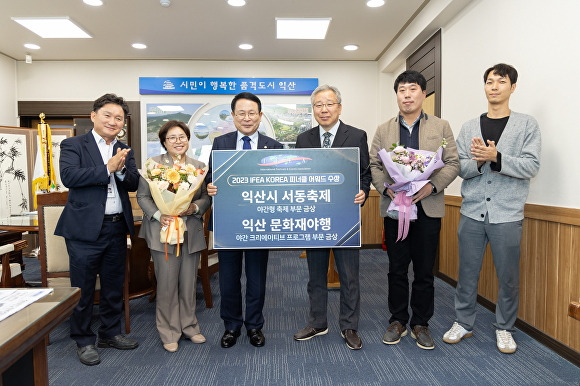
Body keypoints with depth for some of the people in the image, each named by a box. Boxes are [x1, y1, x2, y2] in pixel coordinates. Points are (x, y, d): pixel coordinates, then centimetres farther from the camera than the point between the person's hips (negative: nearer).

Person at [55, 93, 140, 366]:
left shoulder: (125, 151, 12)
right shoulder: (73, 145, -2)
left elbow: (134, 184, 2)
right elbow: (68, 176, -18)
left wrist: (121, 169, -17)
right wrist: (107, 168, -18)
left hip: (117, 228, 5)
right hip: (85, 229, -4)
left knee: (114, 286, 16)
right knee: (83, 288, 7)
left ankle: (110, 333, 33)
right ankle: (84, 340, 25)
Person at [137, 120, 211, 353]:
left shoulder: (199, 166, 9)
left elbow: (207, 197, 7)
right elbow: (142, 196, -1)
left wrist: (194, 207, -14)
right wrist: (159, 215, -15)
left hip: (192, 232, 3)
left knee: (189, 283, 11)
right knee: (167, 284, 2)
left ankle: (189, 327, 28)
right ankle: (169, 333, 19)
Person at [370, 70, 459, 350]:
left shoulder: (441, 127, 7)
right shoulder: (383, 130, 10)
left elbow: (453, 163, 2)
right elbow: (373, 165, 4)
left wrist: (432, 186, -14)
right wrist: (386, 188, -13)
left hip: (428, 208, 0)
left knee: (424, 271, 7)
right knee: (397, 269, 9)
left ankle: (420, 324, 23)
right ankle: (397, 321, 25)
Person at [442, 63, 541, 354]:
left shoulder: (527, 125, 2)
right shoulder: (468, 128, 8)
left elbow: (531, 166, -8)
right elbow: (458, 168, 2)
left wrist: (496, 157, -21)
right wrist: (478, 162, -17)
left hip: (507, 215, -2)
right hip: (472, 213, 2)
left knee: (508, 277, 9)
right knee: (467, 273, 10)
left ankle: (504, 329, 28)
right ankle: (463, 323, 27)